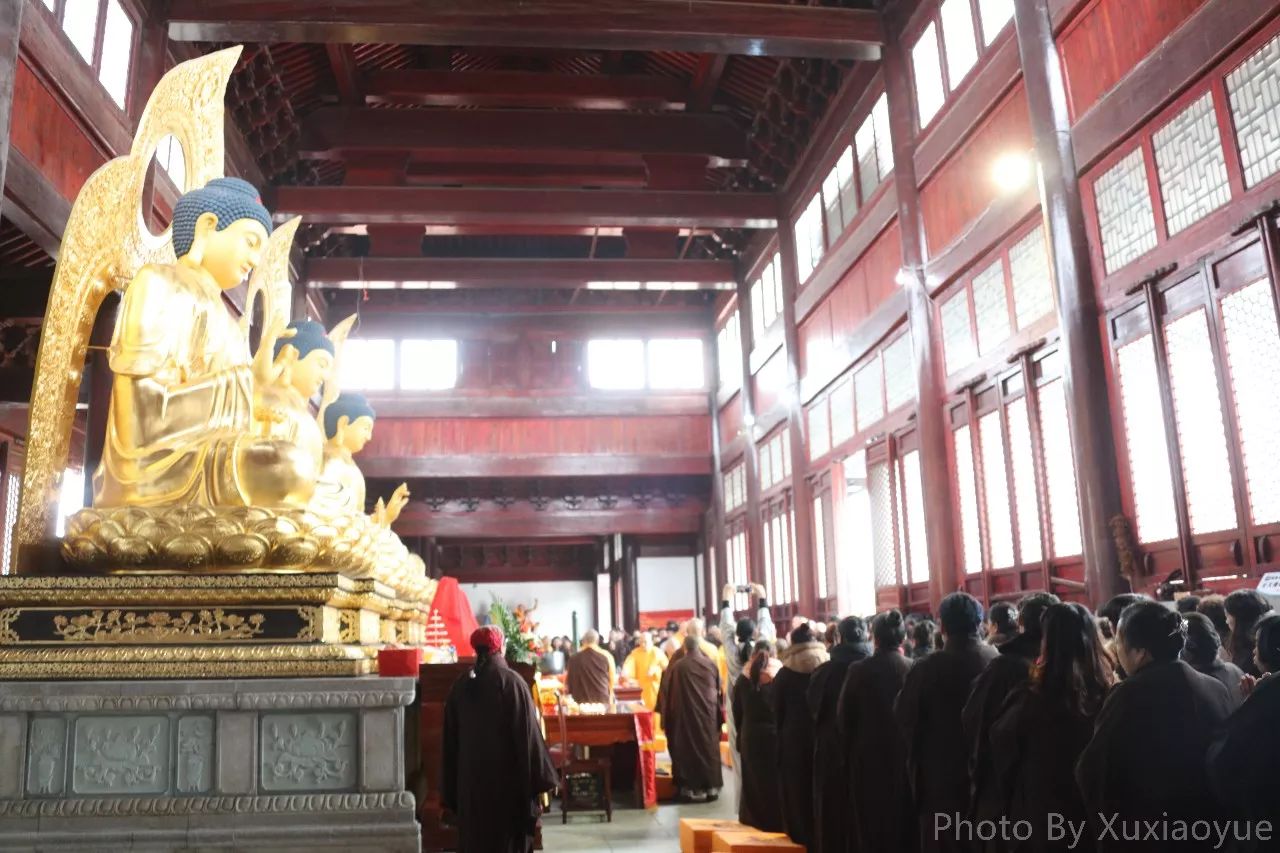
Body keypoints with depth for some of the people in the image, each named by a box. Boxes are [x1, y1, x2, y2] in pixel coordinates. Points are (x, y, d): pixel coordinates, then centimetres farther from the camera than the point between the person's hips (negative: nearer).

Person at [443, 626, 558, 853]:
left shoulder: (460, 685, 3)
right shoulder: (512, 682, -11)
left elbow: (450, 740, 8)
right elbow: (528, 733, -14)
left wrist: (451, 788, 15)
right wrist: (538, 780, -9)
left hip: (470, 779, 4)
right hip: (508, 778, -4)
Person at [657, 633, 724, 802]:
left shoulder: (677, 666, -12)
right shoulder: (711, 664, -2)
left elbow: (667, 692, -5)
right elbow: (719, 689, 9)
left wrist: (666, 712, 9)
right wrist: (719, 709, 22)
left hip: (686, 715, -2)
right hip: (708, 713, 3)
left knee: (689, 748, 6)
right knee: (709, 747, 13)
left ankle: (692, 788, 7)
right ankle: (711, 787, 17)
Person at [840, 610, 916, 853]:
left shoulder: (858, 670, -12)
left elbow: (844, 716, -5)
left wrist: (851, 749, 13)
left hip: (869, 758, -1)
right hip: (907, 757, 1)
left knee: (871, 825, 10)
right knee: (905, 822, 14)